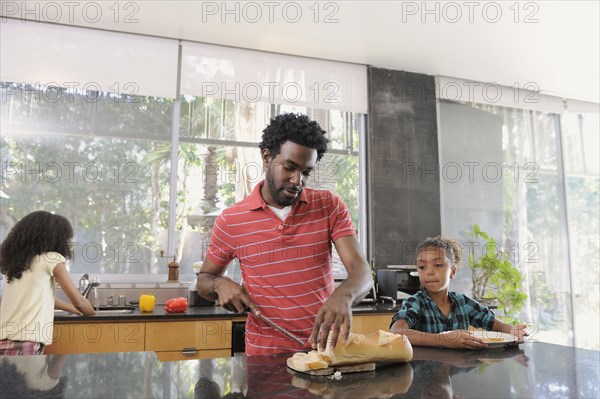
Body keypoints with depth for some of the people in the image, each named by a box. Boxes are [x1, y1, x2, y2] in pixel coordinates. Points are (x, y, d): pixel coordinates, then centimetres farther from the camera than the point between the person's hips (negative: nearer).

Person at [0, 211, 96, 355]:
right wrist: (94, 313, 18)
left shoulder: (14, 260, 16)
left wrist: (72, 308, 38)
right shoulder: (51, 258, -4)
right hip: (25, 345, -7)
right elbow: (79, 302, -3)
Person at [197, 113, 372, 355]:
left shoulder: (330, 206, 1)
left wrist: (344, 295, -31)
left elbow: (361, 271, -9)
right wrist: (220, 285, -10)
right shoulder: (230, 221, -1)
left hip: (324, 348, 1)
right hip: (265, 355, 0)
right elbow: (204, 281, 13)